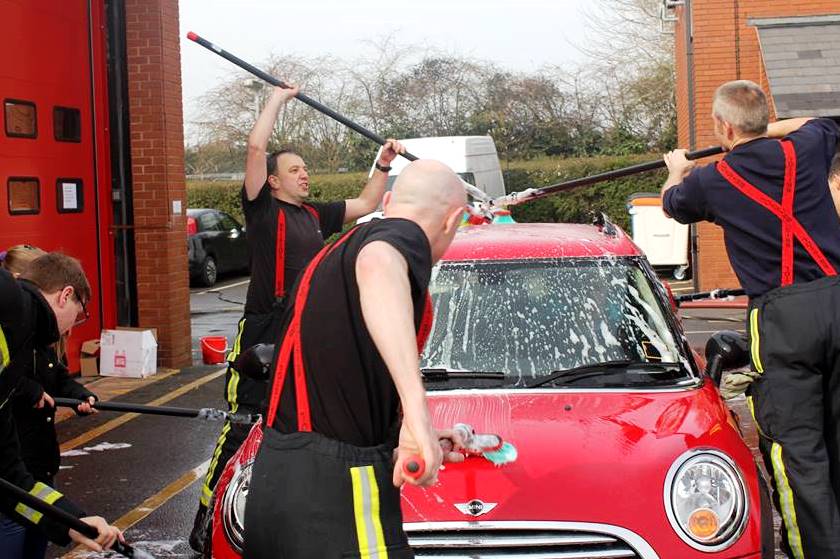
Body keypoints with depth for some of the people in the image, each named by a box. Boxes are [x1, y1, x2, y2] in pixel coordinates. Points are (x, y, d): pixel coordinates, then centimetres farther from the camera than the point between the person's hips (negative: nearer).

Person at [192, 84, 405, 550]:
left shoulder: (315, 215, 15)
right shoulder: (262, 209, -3)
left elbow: (365, 205, 27)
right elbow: (256, 147, -14)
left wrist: (383, 165, 18)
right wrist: (278, 98, -4)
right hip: (263, 334, -7)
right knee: (242, 430, -9)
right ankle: (207, 524, -2)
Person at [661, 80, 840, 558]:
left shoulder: (710, 181, 2)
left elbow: (672, 203, 27)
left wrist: (677, 171, 49)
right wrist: (768, 132, 42)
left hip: (782, 315, -4)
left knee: (797, 449, -2)